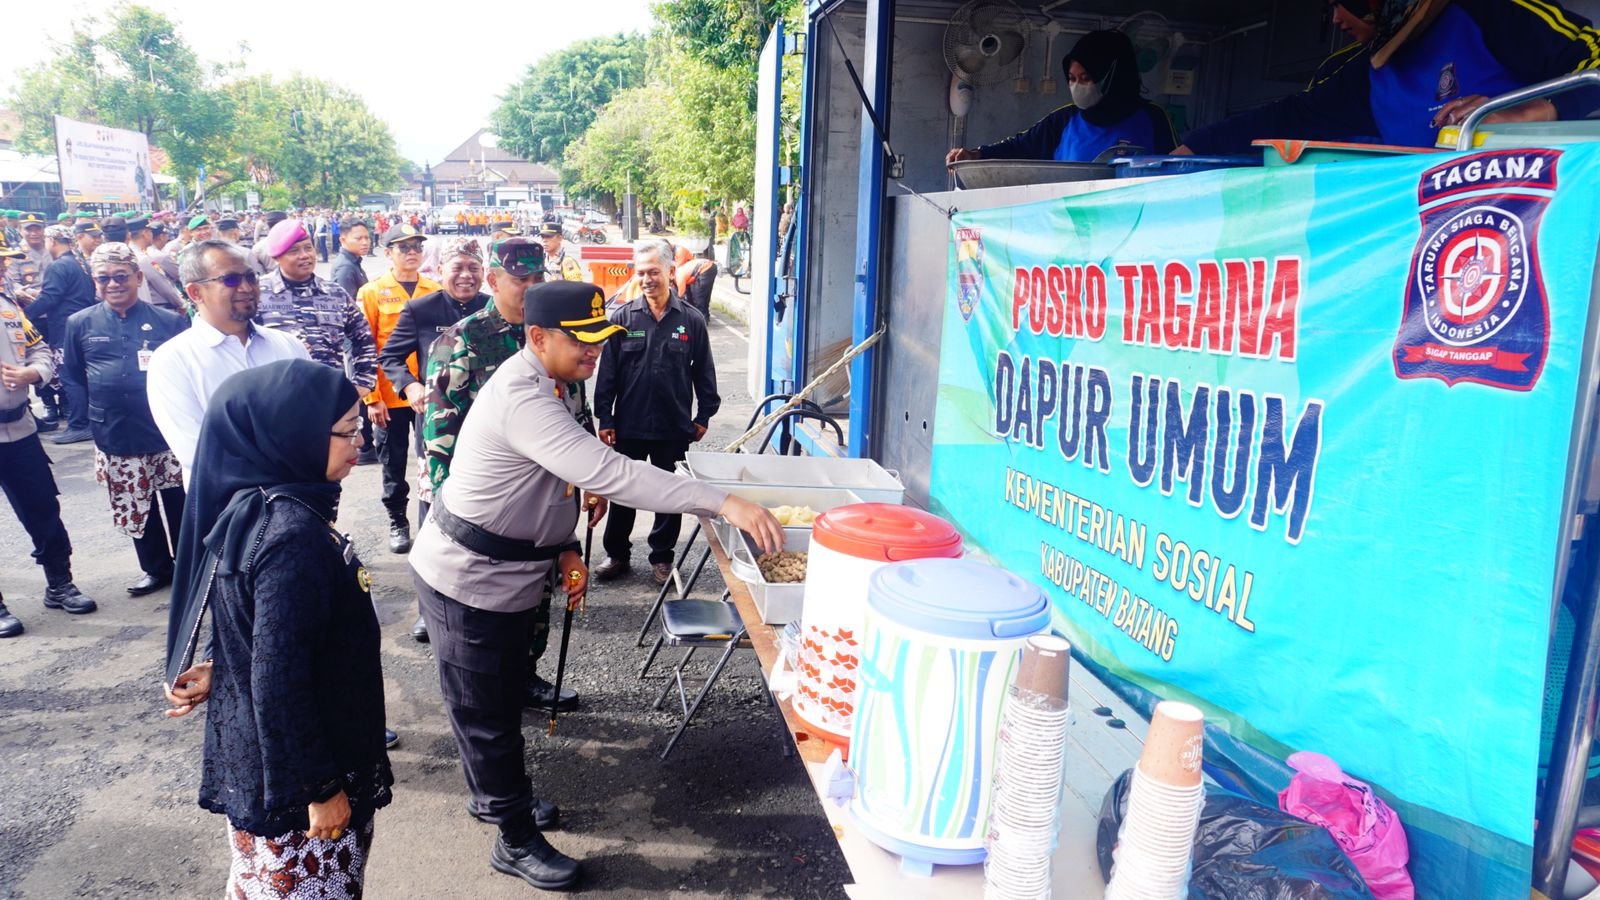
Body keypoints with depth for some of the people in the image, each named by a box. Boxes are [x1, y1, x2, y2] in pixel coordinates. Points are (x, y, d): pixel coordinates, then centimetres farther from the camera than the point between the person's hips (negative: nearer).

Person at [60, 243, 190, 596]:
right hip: (116, 439, 2)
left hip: (168, 433, -2)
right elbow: (72, 375, 14)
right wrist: (99, 407, 9)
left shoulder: (169, 321, -2)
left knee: (181, 506, 6)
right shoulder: (80, 324, 4)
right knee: (134, 510, 12)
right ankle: (156, 569, 30)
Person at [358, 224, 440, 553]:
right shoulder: (372, 292, -1)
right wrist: (371, 397, -9)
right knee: (394, 463, 10)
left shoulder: (434, 290, 6)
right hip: (390, 396, -2)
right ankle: (398, 522, 23)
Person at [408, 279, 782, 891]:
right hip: (467, 580, -9)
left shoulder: (550, 386, 2)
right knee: (483, 710, 7)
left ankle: (493, 792, 46)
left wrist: (564, 548, -2)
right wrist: (724, 504, -47)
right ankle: (517, 841, 21)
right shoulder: (521, 398, -32)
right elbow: (606, 473, -43)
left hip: (511, 572, 9)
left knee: (502, 693, 24)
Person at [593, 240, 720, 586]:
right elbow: (607, 373, 0)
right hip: (629, 425, 0)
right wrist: (605, 419, -3)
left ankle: (662, 558, 26)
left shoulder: (691, 320, -2)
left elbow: (704, 373, 5)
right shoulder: (623, 318, -2)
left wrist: (703, 416, 4)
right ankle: (616, 554, 28)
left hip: (673, 428, 0)